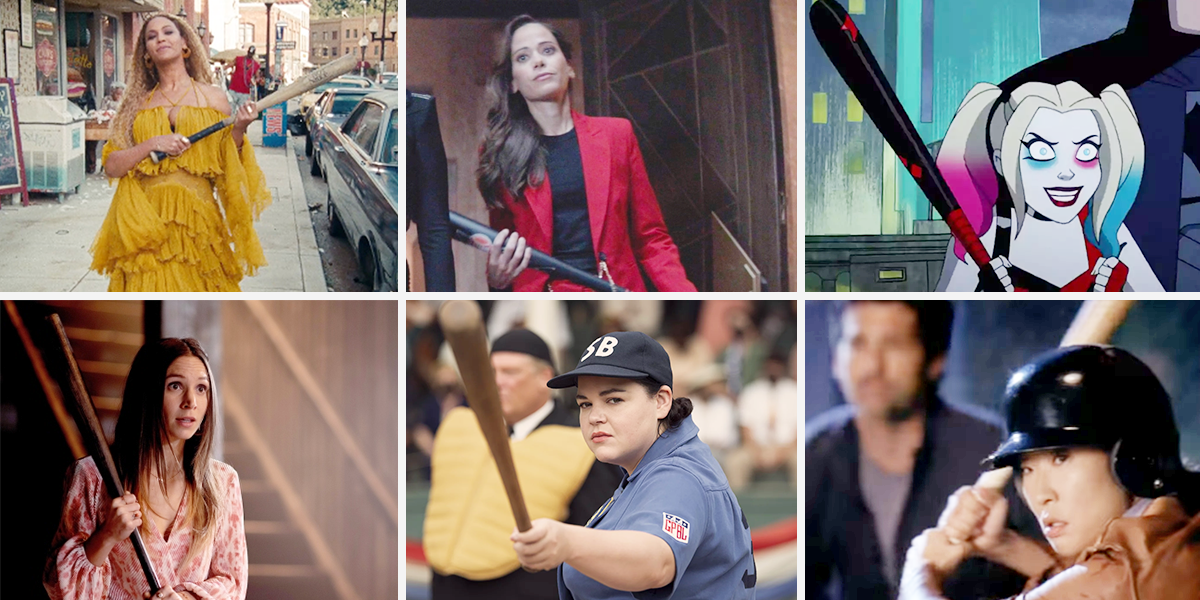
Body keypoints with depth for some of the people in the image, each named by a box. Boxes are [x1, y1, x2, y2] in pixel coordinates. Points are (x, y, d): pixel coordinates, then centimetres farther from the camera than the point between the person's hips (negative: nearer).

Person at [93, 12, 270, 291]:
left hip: (196, 219, -1)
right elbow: (111, 166, 5)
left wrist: (238, 132, -8)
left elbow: (227, 169, 8)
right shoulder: (139, 103, 12)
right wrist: (153, 145, -9)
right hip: (146, 220, 1)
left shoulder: (212, 98, 9)